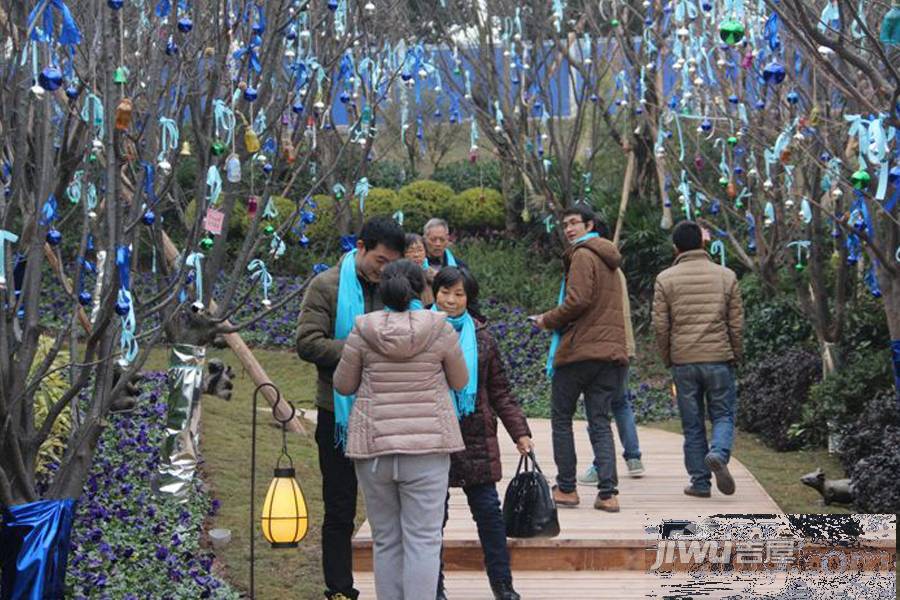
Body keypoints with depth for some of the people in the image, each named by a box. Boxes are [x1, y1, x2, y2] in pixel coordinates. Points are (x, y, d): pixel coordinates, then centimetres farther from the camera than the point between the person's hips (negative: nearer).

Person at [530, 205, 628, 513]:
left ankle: (566, 488, 8)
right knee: (600, 423, 6)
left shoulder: (583, 255, -8)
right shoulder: (609, 260, 20)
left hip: (578, 350, -8)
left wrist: (547, 321, -5)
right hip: (610, 351, 8)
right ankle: (607, 493, -3)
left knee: (561, 420, 6)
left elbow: (577, 300, -19)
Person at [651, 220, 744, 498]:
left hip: (683, 361, 0)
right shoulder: (726, 276, 4)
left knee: (692, 424, 8)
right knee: (723, 415, 9)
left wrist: (668, 359, 12)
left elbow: (660, 326, 0)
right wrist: (736, 356, 15)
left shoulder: (665, 279, 2)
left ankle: (700, 481, 8)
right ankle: (718, 454, -19)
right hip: (719, 359, 0)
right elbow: (736, 323, 4)